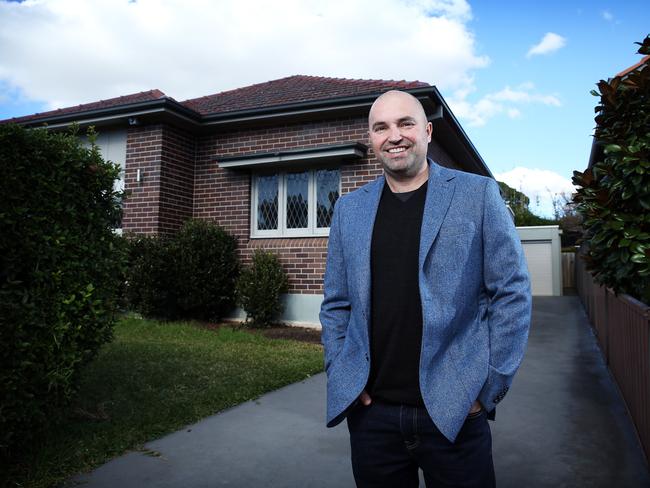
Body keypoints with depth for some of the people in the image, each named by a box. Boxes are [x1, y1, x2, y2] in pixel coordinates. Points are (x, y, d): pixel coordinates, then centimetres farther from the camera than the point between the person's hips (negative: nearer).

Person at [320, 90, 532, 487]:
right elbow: (336, 304, 10)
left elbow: (512, 293, -3)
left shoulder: (479, 193, -2)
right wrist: (341, 376, 1)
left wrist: (490, 387, -6)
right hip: (370, 412, 3)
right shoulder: (349, 209, 7)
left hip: (455, 411, -2)